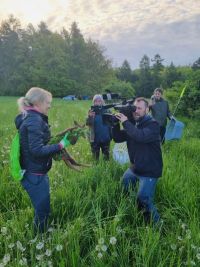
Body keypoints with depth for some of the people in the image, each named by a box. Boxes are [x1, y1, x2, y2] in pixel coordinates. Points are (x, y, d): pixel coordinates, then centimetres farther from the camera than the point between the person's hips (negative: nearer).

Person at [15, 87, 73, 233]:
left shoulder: (30, 118, 10)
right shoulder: (34, 120, -21)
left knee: (41, 210, 23)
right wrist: (61, 145, -20)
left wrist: (55, 147, 7)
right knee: (43, 212, 5)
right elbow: (37, 150, -27)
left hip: (35, 172, 10)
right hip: (35, 175, -10)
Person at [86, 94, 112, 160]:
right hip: (95, 139, 0)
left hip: (106, 139, 0)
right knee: (95, 158, 13)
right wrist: (90, 116, -33)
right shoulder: (91, 112, -4)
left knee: (106, 157, 15)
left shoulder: (107, 111, -4)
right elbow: (88, 123, -14)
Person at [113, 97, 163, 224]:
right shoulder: (132, 124, 5)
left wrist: (125, 122, -30)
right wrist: (115, 123, -15)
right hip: (134, 168, 8)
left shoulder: (153, 124, -16)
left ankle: (156, 224, 9)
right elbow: (117, 138, 2)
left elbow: (141, 136, -37)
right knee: (122, 190, 21)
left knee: (143, 200, -15)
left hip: (149, 171, -8)